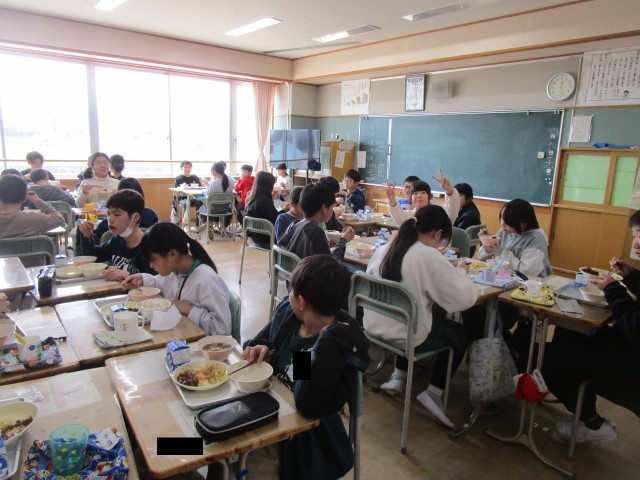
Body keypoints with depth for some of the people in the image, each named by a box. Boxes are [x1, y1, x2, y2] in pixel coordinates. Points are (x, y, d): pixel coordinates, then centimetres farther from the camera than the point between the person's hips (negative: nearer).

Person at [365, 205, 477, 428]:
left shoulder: (383, 249, -1)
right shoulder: (430, 257, -19)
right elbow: (464, 299, -18)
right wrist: (461, 273, 2)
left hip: (375, 327, 6)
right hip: (408, 336, -6)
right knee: (460, 335, 18)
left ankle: (398, 377, 31)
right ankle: (434, 392, 15)